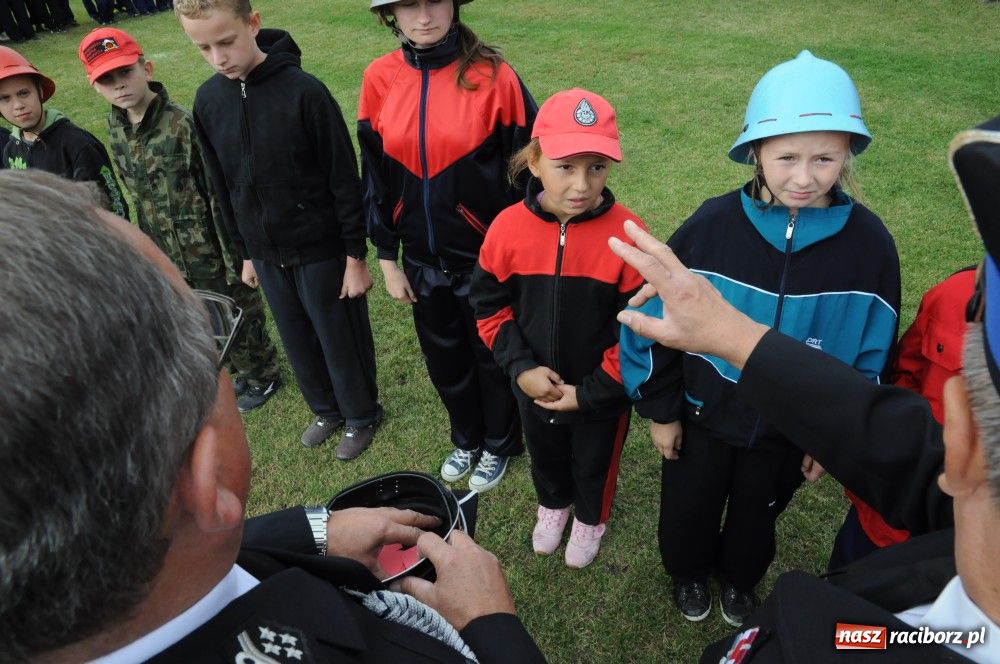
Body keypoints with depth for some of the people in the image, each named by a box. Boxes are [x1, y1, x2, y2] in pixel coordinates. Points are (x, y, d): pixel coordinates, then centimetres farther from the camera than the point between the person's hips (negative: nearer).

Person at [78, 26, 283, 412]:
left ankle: (263, 376, 37)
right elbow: (139, 197, 11)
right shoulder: (116, 131, 0)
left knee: (240, 318, 13)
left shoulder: (183, 125, -21)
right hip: (170, 258, 7)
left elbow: (221, 194, -19)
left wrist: (236, 256, -17)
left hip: (211, 252, -7)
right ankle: (243, 373, 44)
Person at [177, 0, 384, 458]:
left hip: (321, 249, -5)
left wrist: (355, 255, -12)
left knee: (341, 340, 10)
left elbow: (344, 178, -14)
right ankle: (326, 410, 42)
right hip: (267, 253, 5)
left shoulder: (303, 90, -18)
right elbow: (223, 185, 10)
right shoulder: (207, 101, -1)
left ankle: (361, 415, 34)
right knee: (298, 343, 19)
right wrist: (245, 253, 14)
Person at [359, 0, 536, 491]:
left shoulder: (493, 76, -14)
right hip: (422, 259, 4)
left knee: (492, 355, 16)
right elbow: (374, 174, 3)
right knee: (443, 357, 20)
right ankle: (466, 440, 47)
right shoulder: (380, 79, -4)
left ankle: (498, 445, 43)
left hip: (486, 256, -3)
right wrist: (387, 259, 4)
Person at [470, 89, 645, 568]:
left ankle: (591, 518, 56)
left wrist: (591, 392, -16)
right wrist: (520, 367, -15)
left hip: (600, 395, -2)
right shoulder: (508, 227, -17)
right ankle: (553, 503, 62)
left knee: (595, 464, 25)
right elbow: (490, 307, -6)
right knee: (545, 455, 30)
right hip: (535, 389, 3)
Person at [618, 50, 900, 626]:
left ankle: (740, 578, 59)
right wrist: (660, 408, -5)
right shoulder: (712, 224, -21)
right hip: (702, 418, 0)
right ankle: (689, 571, 56)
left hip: (790, 432, 1)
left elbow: (870, 354, -5)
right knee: (688, 509, 23)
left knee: (756, 516, 26)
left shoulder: (868, 242, -18)